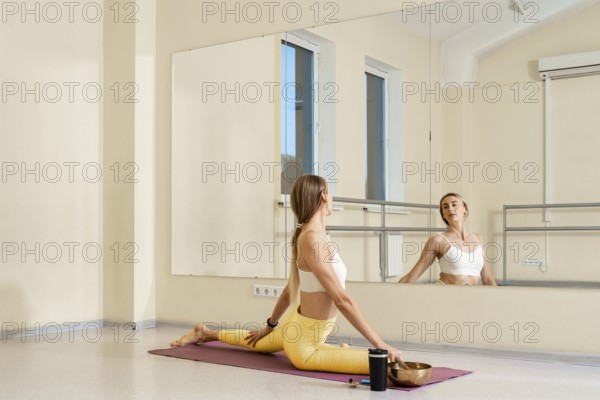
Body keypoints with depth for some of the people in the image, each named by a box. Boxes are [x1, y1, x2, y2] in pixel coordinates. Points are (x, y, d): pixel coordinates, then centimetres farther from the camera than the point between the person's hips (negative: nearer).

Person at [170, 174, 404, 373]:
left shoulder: (308, 236, 3)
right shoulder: (312, 239, -26)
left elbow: (290, 290, 15)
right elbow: (341, 300, -29)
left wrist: (270, 325, 25)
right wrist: (379, 344, -26)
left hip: (300, 327, 10)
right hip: (304, 346, -10)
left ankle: (206, 333, 54)